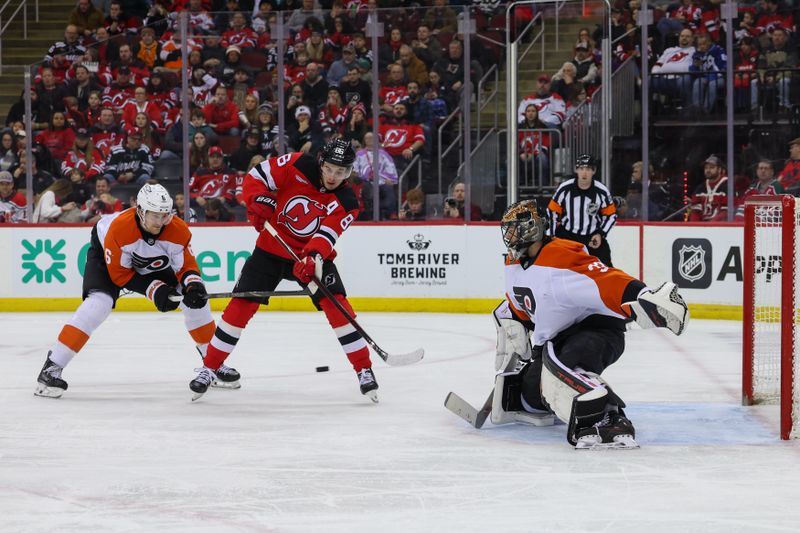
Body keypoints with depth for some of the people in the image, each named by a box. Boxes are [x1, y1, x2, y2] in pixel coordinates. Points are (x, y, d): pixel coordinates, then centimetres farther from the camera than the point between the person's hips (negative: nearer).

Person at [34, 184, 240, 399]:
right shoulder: (119, 228, -39)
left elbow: (187, 266, -16)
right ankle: (52, 368, -26)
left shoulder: (178, 231, -29)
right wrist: (153, 289, -32)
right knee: (98, 303, -28)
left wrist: (193, 285, -38)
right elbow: (119, 273, -26)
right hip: (108, 258, -4)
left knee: (196, 300, -4)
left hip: (154, 265, 5)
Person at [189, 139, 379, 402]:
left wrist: (313, 258, -46)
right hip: (272, 247, 0)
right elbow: (256, 176, -9)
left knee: (335, 303, -18)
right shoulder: (298, 165, -16)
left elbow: (326, 236, -27)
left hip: (312, 254, 0)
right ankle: (209, 368, 6)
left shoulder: (346, 203, -15)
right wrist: (258, 200, -28)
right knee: (241, 305, -6)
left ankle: (364, 369, -8)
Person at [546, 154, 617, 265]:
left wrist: (601, 234, -9)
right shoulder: (564, 188, -14)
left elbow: (611, 215, 1)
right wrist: (550, 237, -5)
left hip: (593, 236, 0)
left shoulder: (602, 191, -12)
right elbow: (552, 212, -4)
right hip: (566, 235, 0)